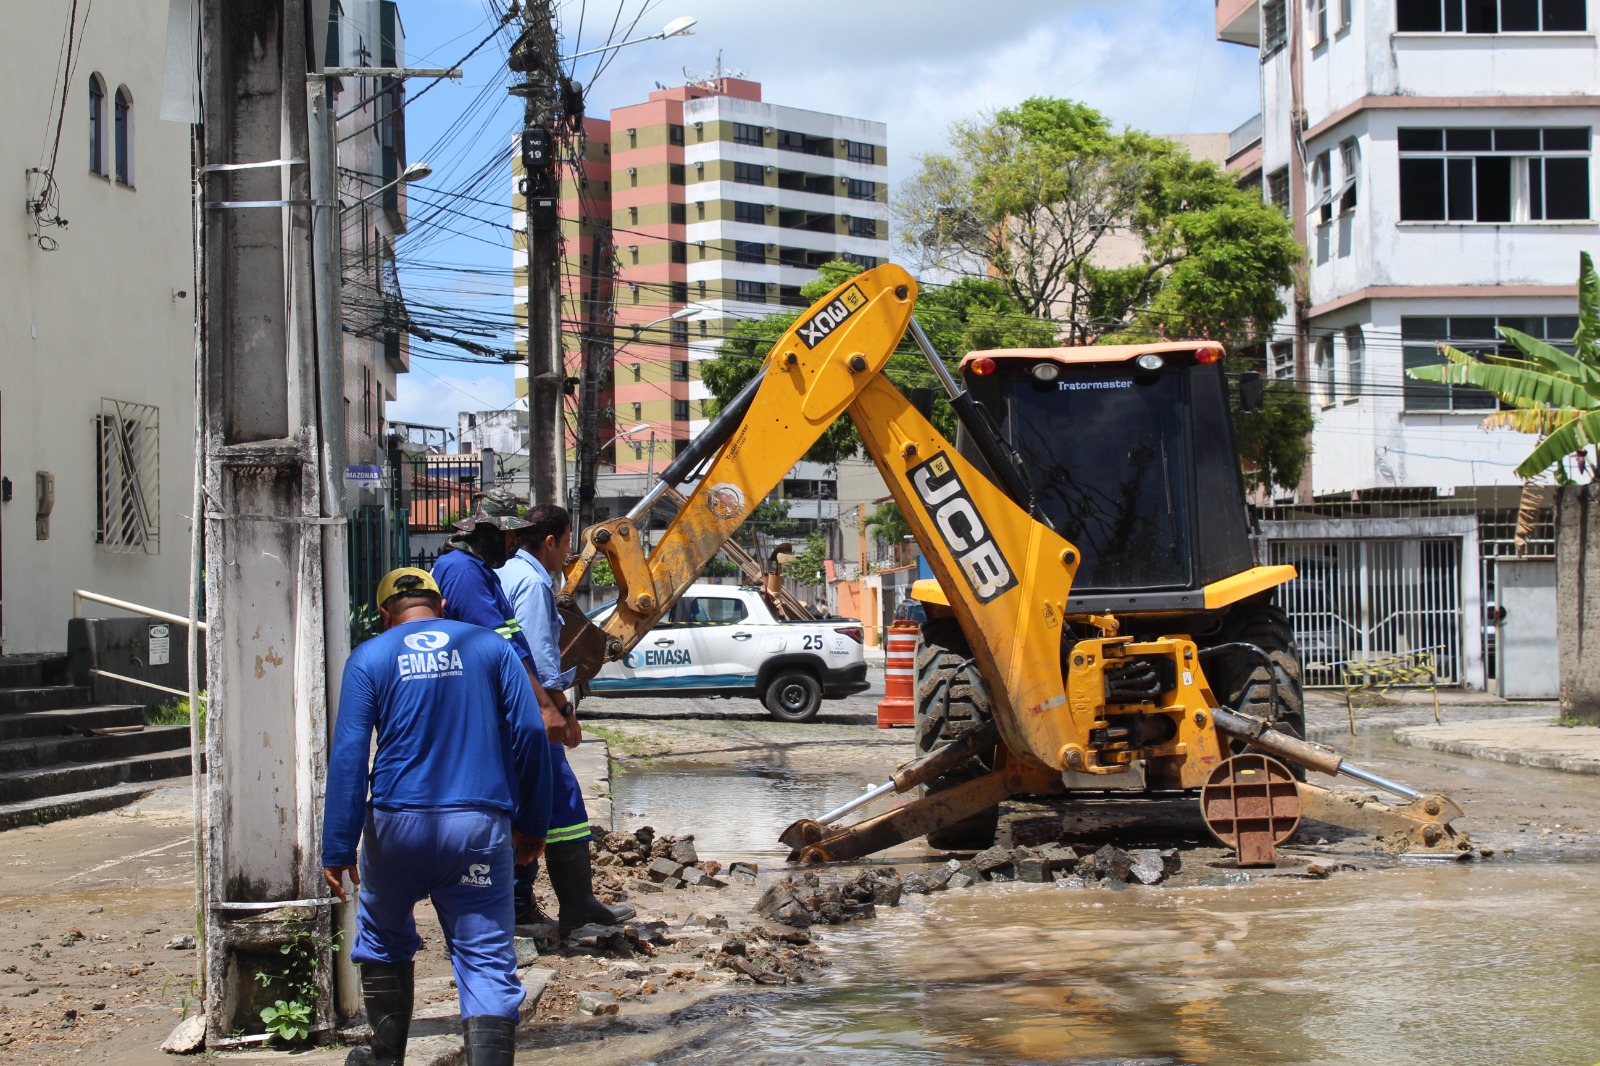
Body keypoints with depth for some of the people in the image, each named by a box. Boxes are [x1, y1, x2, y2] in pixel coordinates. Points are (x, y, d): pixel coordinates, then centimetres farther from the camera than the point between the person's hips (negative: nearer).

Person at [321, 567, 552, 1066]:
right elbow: (530, 736, 3)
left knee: (384, 945, 22)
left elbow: (347, 757, -3)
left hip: (397, 824, 0)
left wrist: (338, 849, -3)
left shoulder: (369, 658, 5)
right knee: (487, 963, -1)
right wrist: (532, 825, 10)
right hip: (480, 827, 0)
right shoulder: (490, 647, 8)